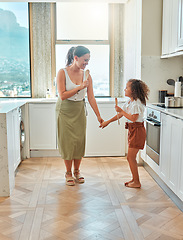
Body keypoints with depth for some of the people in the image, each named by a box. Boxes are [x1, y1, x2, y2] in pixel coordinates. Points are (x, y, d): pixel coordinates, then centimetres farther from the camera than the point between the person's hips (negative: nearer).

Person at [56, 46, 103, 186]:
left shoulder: (86, 76, -1)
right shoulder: (62, 73, -11)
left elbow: (91, 98, 0)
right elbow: (62, 95, -18)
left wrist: (98, 116, -3)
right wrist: (80, 87, -22)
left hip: (80, 111, 3)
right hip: (65, 111, -3)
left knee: (79, 141, 4)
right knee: (67, 141, -1)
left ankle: (77, 171, 21)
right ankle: (68, 173, 15)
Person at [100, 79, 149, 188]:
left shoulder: (136, 103, -17)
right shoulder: (129, 102, 12)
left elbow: (133, 118, -26)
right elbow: (120, 114, 18)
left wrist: (121, 110, -20)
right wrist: (107, 122, 19)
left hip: (137, 130, -9)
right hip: (132, 130, 9)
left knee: (131, 157, -7)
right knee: (130, 157, 14)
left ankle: (137, 182, 3)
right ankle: (134, 179, 26)